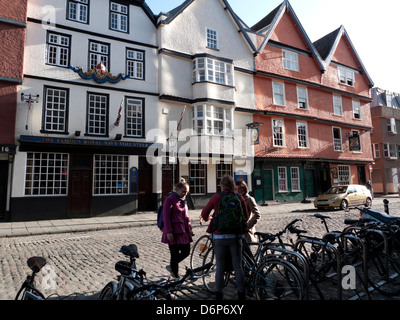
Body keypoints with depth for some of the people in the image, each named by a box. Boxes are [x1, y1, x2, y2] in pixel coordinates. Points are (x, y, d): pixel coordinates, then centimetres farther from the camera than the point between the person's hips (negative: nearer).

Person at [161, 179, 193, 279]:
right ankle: (176, 276, 16)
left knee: (186, 251, 9)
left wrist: (189, 228, 17)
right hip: (174, 231, -8)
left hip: (183, 231, 8)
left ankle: (171, 266, 30)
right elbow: (166, 217, -15)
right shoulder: (170, 199, -10)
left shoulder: (182, 200, 16)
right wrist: (169, 232, -19)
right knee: (175, 254, 1)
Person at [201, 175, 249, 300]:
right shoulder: (240, 198, 1)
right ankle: (241, 295, 14)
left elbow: (204, 213, 5)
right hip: (235, 237, 1)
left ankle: (218, 295, 15)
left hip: (220, 237, -1)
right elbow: (246, 217, 8)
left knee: (220, 268, 10)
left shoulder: (216, 197, -4)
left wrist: (207, 219, 28)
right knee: (238, 267, 10)